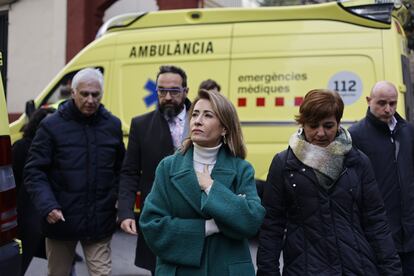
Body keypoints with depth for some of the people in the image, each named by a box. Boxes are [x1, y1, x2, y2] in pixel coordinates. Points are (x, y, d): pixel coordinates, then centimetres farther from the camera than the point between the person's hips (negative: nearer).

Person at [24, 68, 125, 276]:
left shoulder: (112, 125, 5)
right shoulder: (52, 125, -5)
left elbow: (121, 169, 14)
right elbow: (34, 172, -6)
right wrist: (47, 206, -20)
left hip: (100, 222, 1)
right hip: (61, 219, -1)